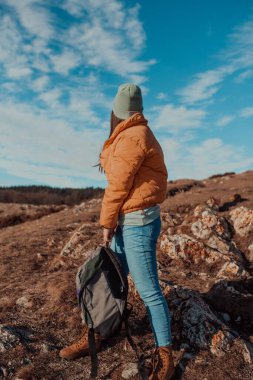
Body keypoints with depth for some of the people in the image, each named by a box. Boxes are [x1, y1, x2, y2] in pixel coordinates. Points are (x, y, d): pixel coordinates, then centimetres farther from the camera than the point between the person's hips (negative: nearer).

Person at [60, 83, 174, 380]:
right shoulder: (135, 136, 15)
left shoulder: (132, 137, -15)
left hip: (137, 224, -10)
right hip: (128, 224, 10)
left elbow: (119, 186, -13)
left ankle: (164, 355, 14)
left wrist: (106, 224, -5)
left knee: (148, 291, -1)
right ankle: (95, 336, 31)